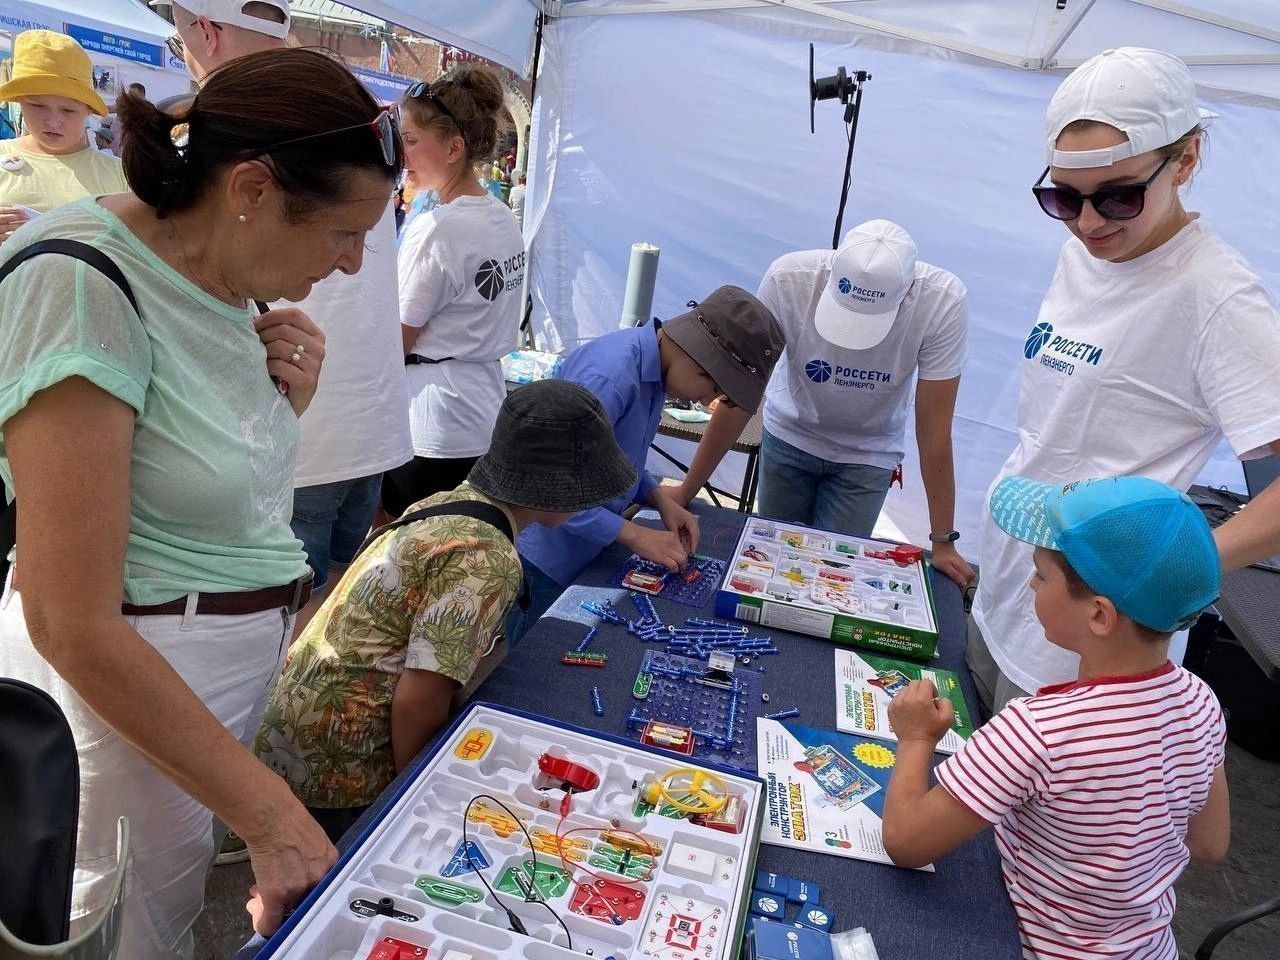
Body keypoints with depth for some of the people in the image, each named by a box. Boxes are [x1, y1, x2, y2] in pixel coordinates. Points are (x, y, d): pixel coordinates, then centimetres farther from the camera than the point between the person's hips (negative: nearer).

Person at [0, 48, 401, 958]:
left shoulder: (223, 275, 0)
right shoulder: (82, 285, -23)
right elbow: (74, 626, -25)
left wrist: (289, 403, -7)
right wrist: (272, 815, -23)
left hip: (254, 640, 7)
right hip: (125, 676, -7)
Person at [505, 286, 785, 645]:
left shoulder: (652, 366, 1)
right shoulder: (609, 376, -29)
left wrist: (660, 498, -1)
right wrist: (635, 535, -22)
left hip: (582, 548, 9)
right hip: (542, 557, -9)